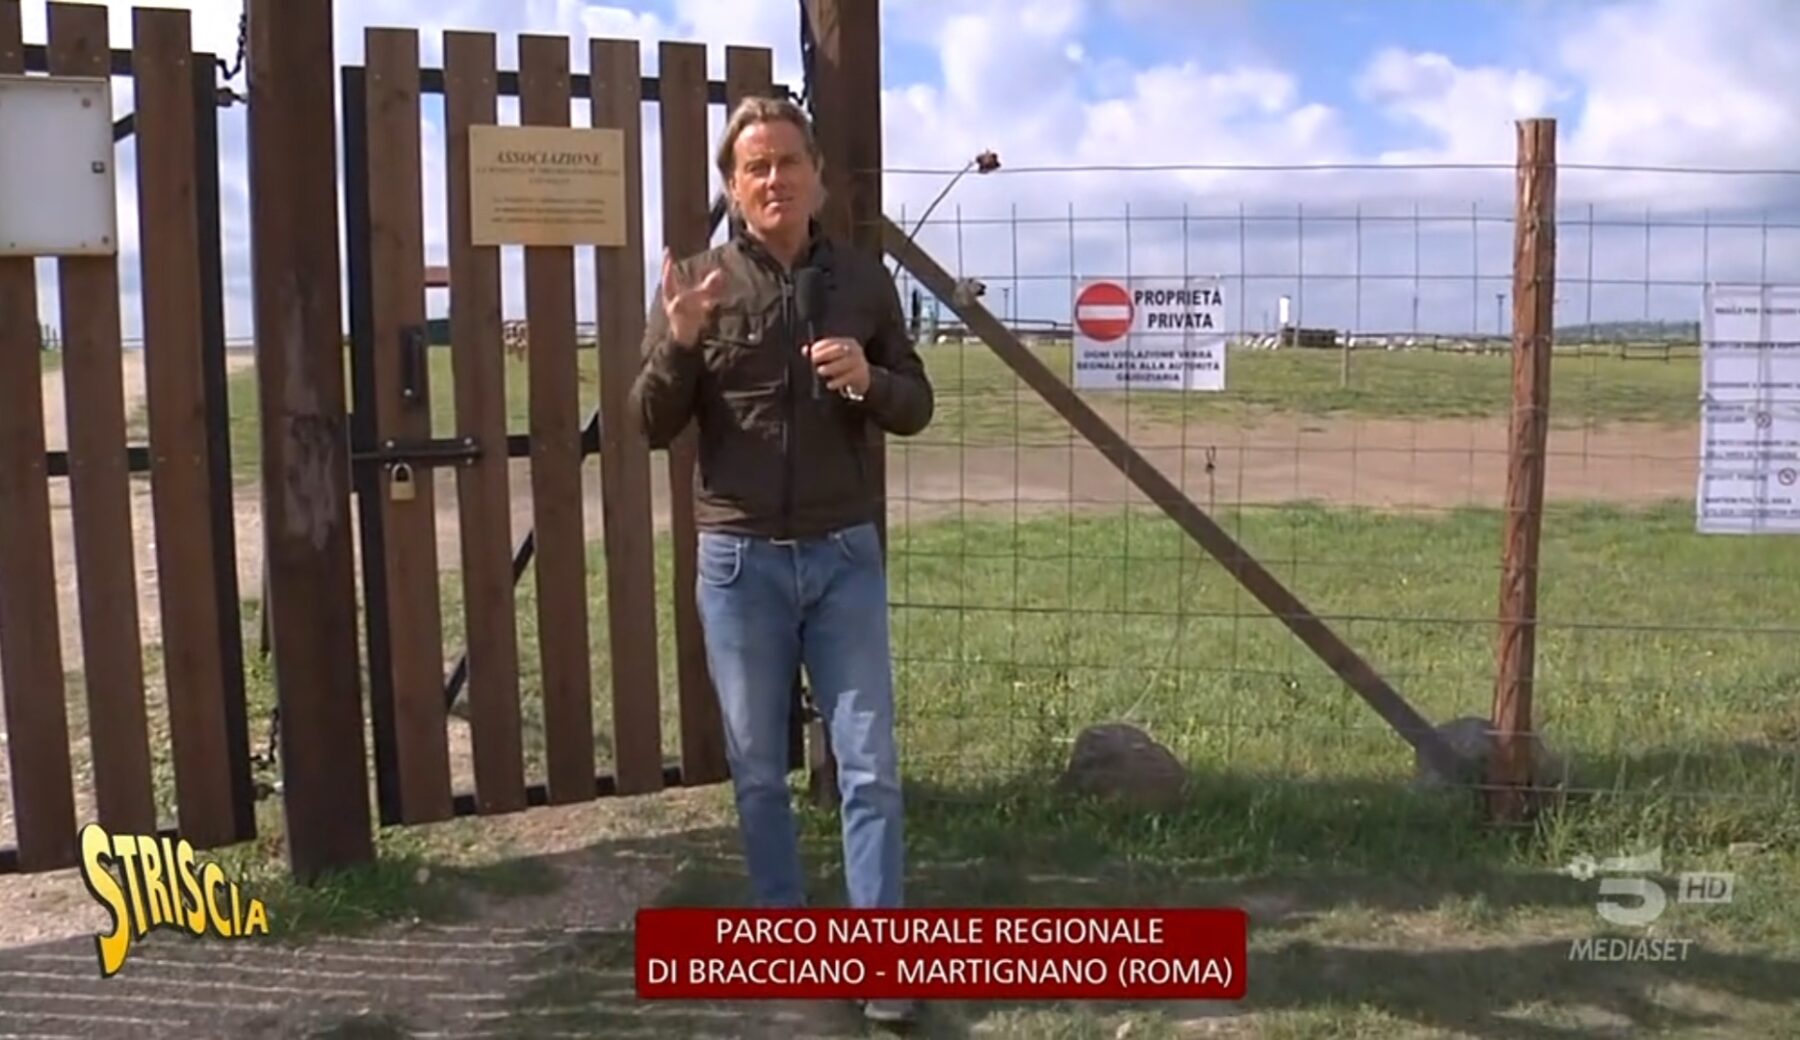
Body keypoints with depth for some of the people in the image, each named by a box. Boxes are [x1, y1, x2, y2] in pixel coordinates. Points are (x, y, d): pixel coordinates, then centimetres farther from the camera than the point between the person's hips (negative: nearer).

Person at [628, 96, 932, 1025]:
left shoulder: (863, 278, 4)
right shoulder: (696, 281, -1)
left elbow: (916, 409, 8)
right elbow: (654, 426, -2)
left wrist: (868, 380, -14)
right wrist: (679, 341, -21)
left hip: (845, 555, 1)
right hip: (739, 559, 0)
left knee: (870, 763, 1)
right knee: (757, 768, 10)